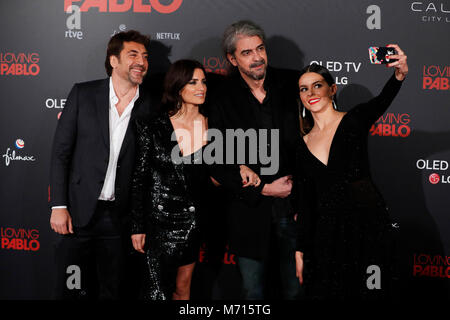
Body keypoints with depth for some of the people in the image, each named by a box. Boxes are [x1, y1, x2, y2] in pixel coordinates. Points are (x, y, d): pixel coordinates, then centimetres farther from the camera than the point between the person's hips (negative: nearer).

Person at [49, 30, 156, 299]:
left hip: (119, 216, 1)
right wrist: (59, 206, -6)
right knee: (71, 289, 6)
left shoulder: (149, 107, 1)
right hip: (78, 212, -1)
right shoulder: (83, 94, -1)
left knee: (112, 290, 11)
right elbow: (61, 151, -1)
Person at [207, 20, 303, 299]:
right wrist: (265, 189, -12)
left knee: (296, 289, 13)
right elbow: (217, 165, -3)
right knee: (254, 292, 13)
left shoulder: (292, 84, 0)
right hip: (251, 215, 0)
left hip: (295, 207, 1)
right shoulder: (222, 100, -2)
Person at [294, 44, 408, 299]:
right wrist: (300, 250, 7)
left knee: (368, 292, 0)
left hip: (367, 223, -3)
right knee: (325, 292, 7)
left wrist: (400, 75, -44)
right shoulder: (304, 145, 10)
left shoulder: (354, 120, 0)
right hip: (326, 231, 4)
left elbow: (383, 101, -23)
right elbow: (305, 202, 10)